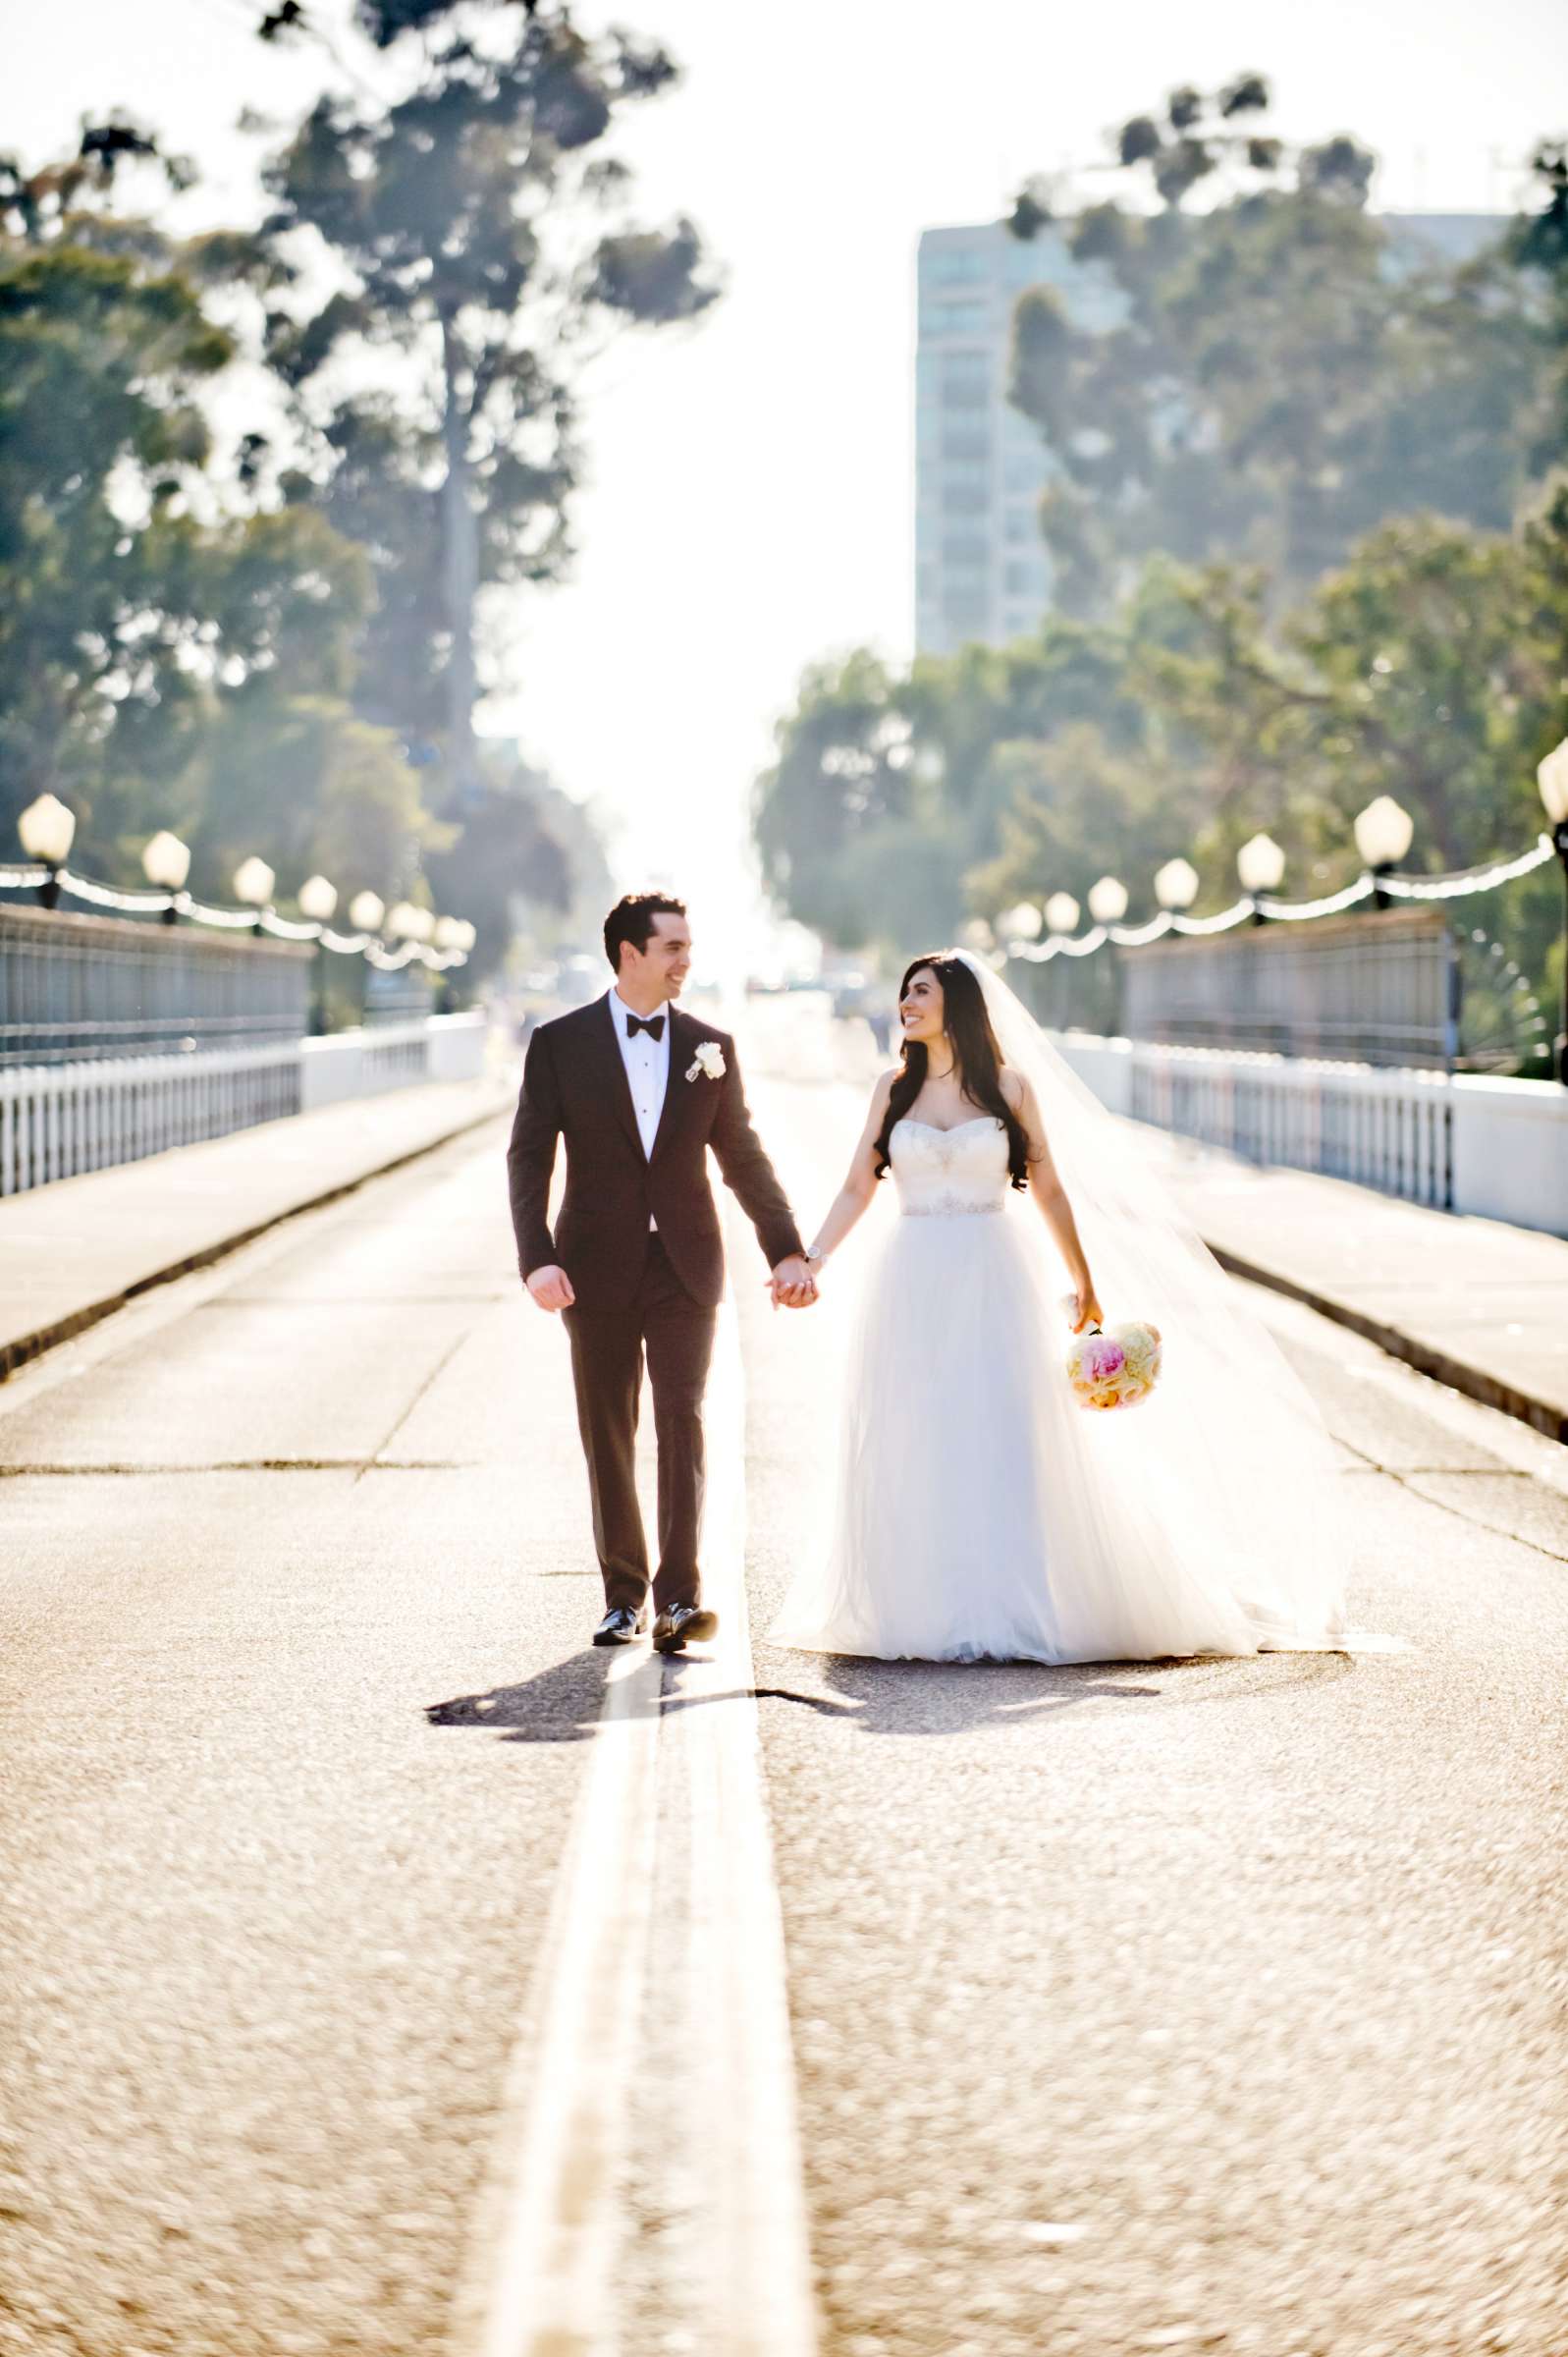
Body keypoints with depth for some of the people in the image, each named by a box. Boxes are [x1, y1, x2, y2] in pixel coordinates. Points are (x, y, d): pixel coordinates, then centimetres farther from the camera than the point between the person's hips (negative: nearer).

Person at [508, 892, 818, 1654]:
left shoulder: (710, 1046, 5)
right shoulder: (559, 1043, -2)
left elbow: (743, 1159, 10)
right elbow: (528, 1159, -4)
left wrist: (787, 1250, 3)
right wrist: (538, 1259, -16)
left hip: (685, 1268, 1)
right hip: (598, 1269, 0)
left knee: (683, 1421, -10)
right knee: (608, 1433, 6)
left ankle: (679, 1596, -14)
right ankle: (624, 1595, 16)